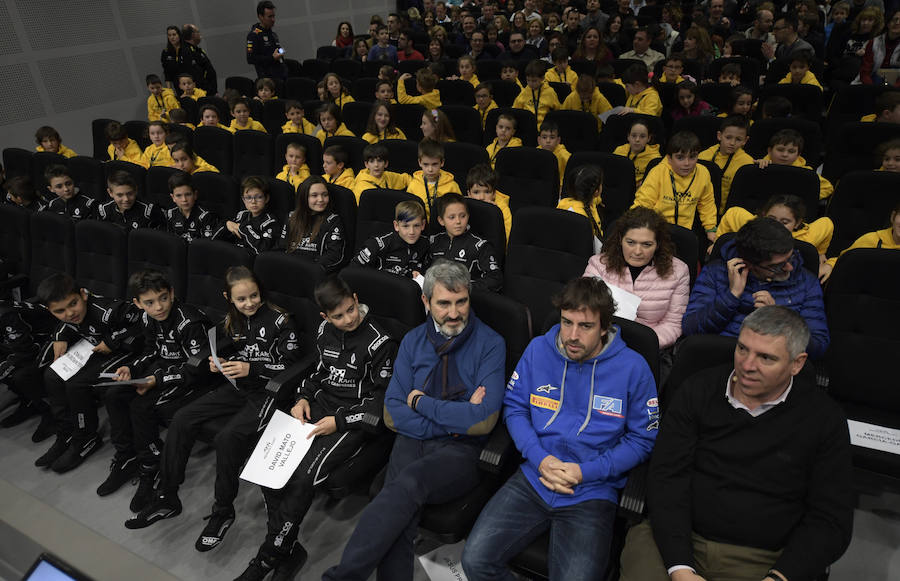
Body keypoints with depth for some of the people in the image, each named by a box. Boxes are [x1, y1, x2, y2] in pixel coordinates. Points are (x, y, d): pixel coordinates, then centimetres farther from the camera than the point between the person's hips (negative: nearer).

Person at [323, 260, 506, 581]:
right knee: (400, 515, -27)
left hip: (462, 450, -3)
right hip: (413, 440, 3)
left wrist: (421, 401, -7)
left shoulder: (490, 343, -5)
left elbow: (484, 421, -14)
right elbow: (392, 415, 3)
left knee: (409, 481, -32)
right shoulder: (413, 341, 7)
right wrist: (455, 417, -10)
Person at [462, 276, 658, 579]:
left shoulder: (633, 368, -6)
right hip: (533, 478, 2)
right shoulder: (538, 350, 1)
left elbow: (642, 440, 0)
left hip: (592, 493, -2)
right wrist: (540, 458, -9)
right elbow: (514, 407, 7)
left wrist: (586, 471, -11)